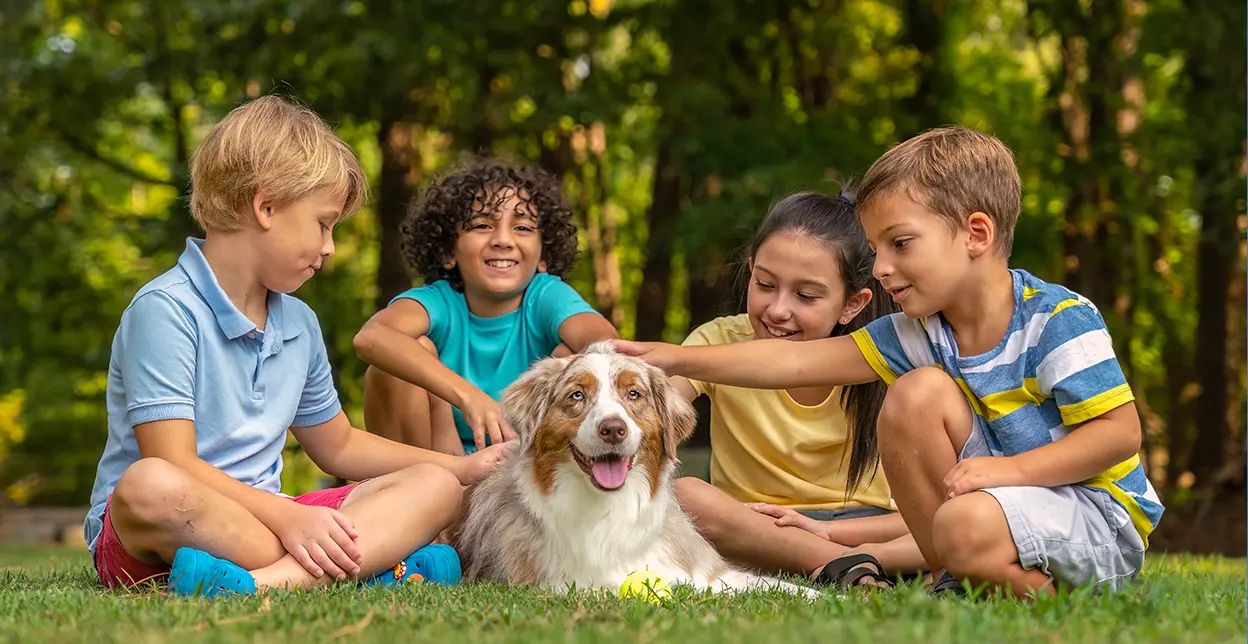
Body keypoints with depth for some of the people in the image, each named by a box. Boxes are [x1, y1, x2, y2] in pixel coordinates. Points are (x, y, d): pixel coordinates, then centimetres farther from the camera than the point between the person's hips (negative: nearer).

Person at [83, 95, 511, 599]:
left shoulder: (298, 323, 15)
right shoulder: (165, 310, -12)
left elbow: (336, 445, 28)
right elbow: (173, 463, -21)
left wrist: (464, 469, 23)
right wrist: (286, 518, -29)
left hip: (264, 521, 8)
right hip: (143, 538, -8)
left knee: (434, 487, -9)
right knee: (149, 486, -42)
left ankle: (266, 581, -37)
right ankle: (370, 564, -35)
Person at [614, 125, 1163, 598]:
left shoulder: (1060, 320, -16)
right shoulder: (922, 335, 2)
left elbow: (1120, 432, -19)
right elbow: (797, 361, -1)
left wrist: (1010, 469, -27)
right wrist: (678, 359, -7)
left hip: (1105, 517, -7)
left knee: (971, 525, -37)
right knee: (917, 393, -10)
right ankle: (957, 582, -7)